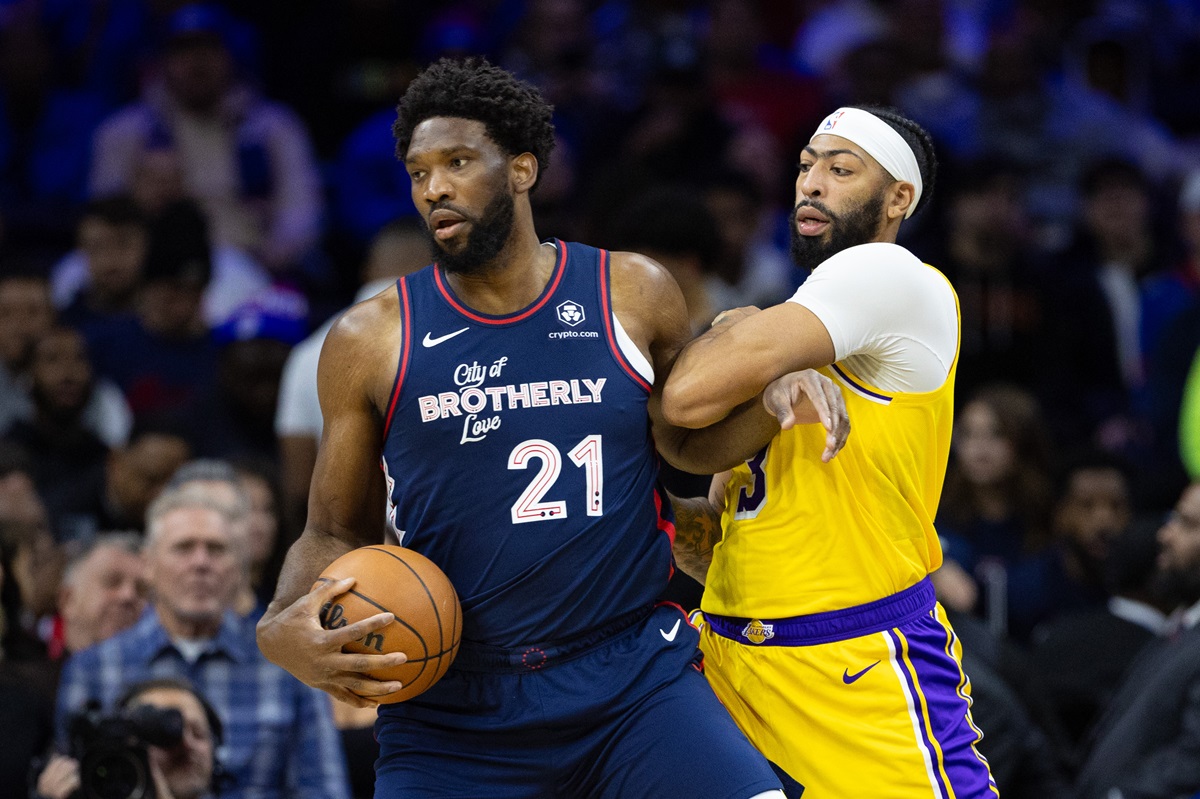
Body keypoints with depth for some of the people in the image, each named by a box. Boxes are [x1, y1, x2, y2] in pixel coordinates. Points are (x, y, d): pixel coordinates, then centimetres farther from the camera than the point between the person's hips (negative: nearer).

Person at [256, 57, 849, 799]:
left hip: (634, 676, 0)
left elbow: (686, 436, 21)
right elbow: (337, 532, 10)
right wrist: (283, 628, -11)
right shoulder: (371, 341, 2)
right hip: (452, 705, 0)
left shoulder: (633, 294, 3)